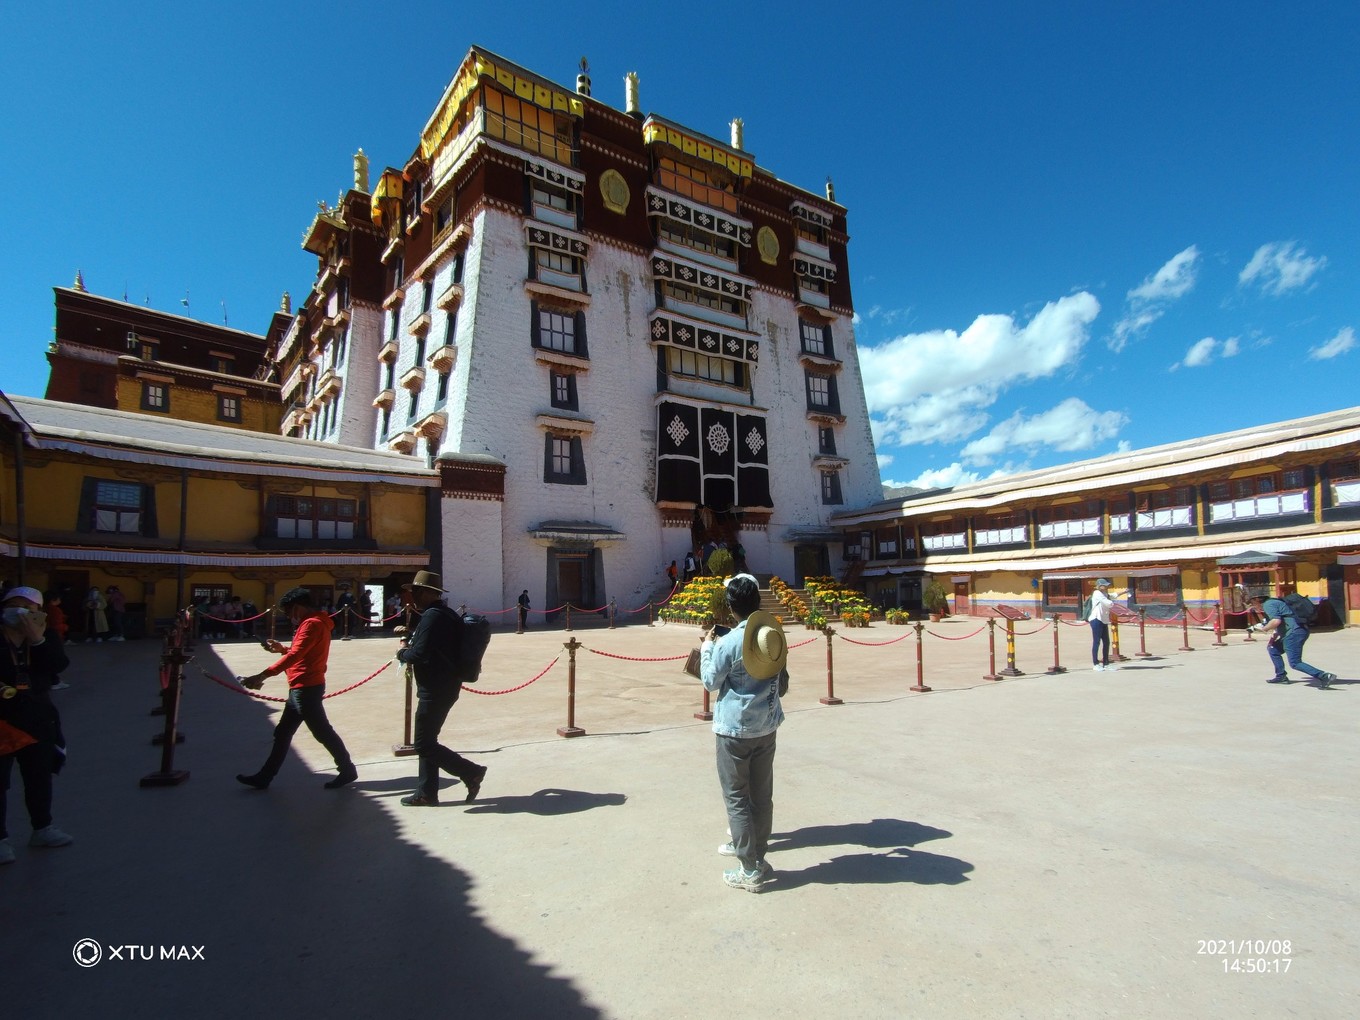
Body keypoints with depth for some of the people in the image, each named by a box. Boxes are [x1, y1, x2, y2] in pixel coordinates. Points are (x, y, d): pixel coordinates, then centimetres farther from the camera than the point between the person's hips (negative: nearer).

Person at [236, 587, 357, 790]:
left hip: (307, 688, -10)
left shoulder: (312, 624, -18)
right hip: (302, 688, 10)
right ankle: (264, 777, 24)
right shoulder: (312, 623, 16)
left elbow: (294, 656, -28)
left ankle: (347, 770, 10)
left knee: (322, 731, 0)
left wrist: (262, 675, -32)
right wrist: (282, 648, 10)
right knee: (282, 733, 15)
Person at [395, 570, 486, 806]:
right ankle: (426, 793, 25)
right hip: (444, 686, 10)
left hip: (435, 689, -10)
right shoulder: (446, 614, 14)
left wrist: (402, 653, -6)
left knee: (424, 744, -2)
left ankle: (472, 772, 0)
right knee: (427, 741, 16)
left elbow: (420, 654, -25)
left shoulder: (432, 616, -19)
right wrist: (409, 640, 9)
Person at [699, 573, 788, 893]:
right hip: (766, 726, 6)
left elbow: (711, 681, -6)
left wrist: (707, 647, 4)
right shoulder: (775, 636, 0)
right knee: (761, 795, 15)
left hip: (735, 728, -6)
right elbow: (782, 682, 11)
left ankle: (751, 870, 8)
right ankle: (757, 855, 26)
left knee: (736, 797, 4)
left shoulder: (728, 642, -18)